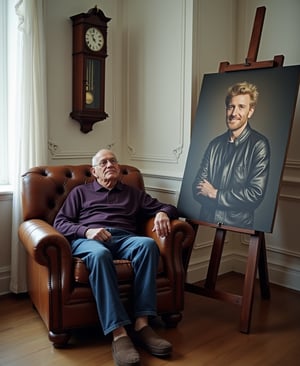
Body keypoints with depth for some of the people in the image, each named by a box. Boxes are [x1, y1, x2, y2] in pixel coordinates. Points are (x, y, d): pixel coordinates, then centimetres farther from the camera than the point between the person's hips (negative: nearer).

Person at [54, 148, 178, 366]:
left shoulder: (133, 193, 29)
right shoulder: (80, 192, 25)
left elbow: (167, 207, 23)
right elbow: (60, 222, 11)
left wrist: (162, 214, -3)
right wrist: (86, 231, -10)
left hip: (124, 238, 2)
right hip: (88, 240, -1)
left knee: (148, 243, -34)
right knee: (100, 254, -39)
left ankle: (142, 323, -36)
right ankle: (119, 333, -44)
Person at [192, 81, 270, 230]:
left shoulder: (259, 145, -7)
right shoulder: (215, 143, 7)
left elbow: (255, 194, -14)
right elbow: (197, 187, 3)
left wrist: (214, 194, -7)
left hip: (238, 224, -3)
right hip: (206, 221, 3)